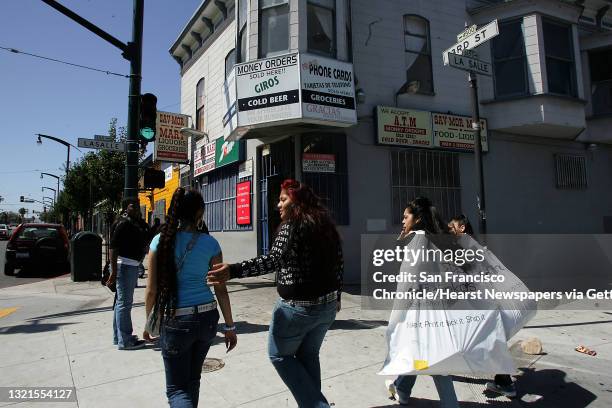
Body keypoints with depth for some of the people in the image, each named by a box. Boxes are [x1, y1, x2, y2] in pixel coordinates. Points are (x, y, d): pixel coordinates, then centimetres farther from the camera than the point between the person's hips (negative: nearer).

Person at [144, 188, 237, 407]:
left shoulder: (161, 241, -7)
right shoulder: (210, 243, -6)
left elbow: (152, 289, -5)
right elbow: (220, 289, -4)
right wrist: (230, 326, 5)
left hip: (175, 321, -2)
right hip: (207, 318, 3)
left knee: (177, 389, 9)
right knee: (192, 378, 25)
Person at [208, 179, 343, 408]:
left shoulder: (291, 226, -14)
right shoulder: (327, 225, 8)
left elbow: (273, 260, -28)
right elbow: (339, 264, 13)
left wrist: (234, 271, -35)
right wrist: (336, 297, 23)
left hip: (297, 307, -7)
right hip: (327, 305, 8)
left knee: (279, 355, 13)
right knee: (308, 355, 22)